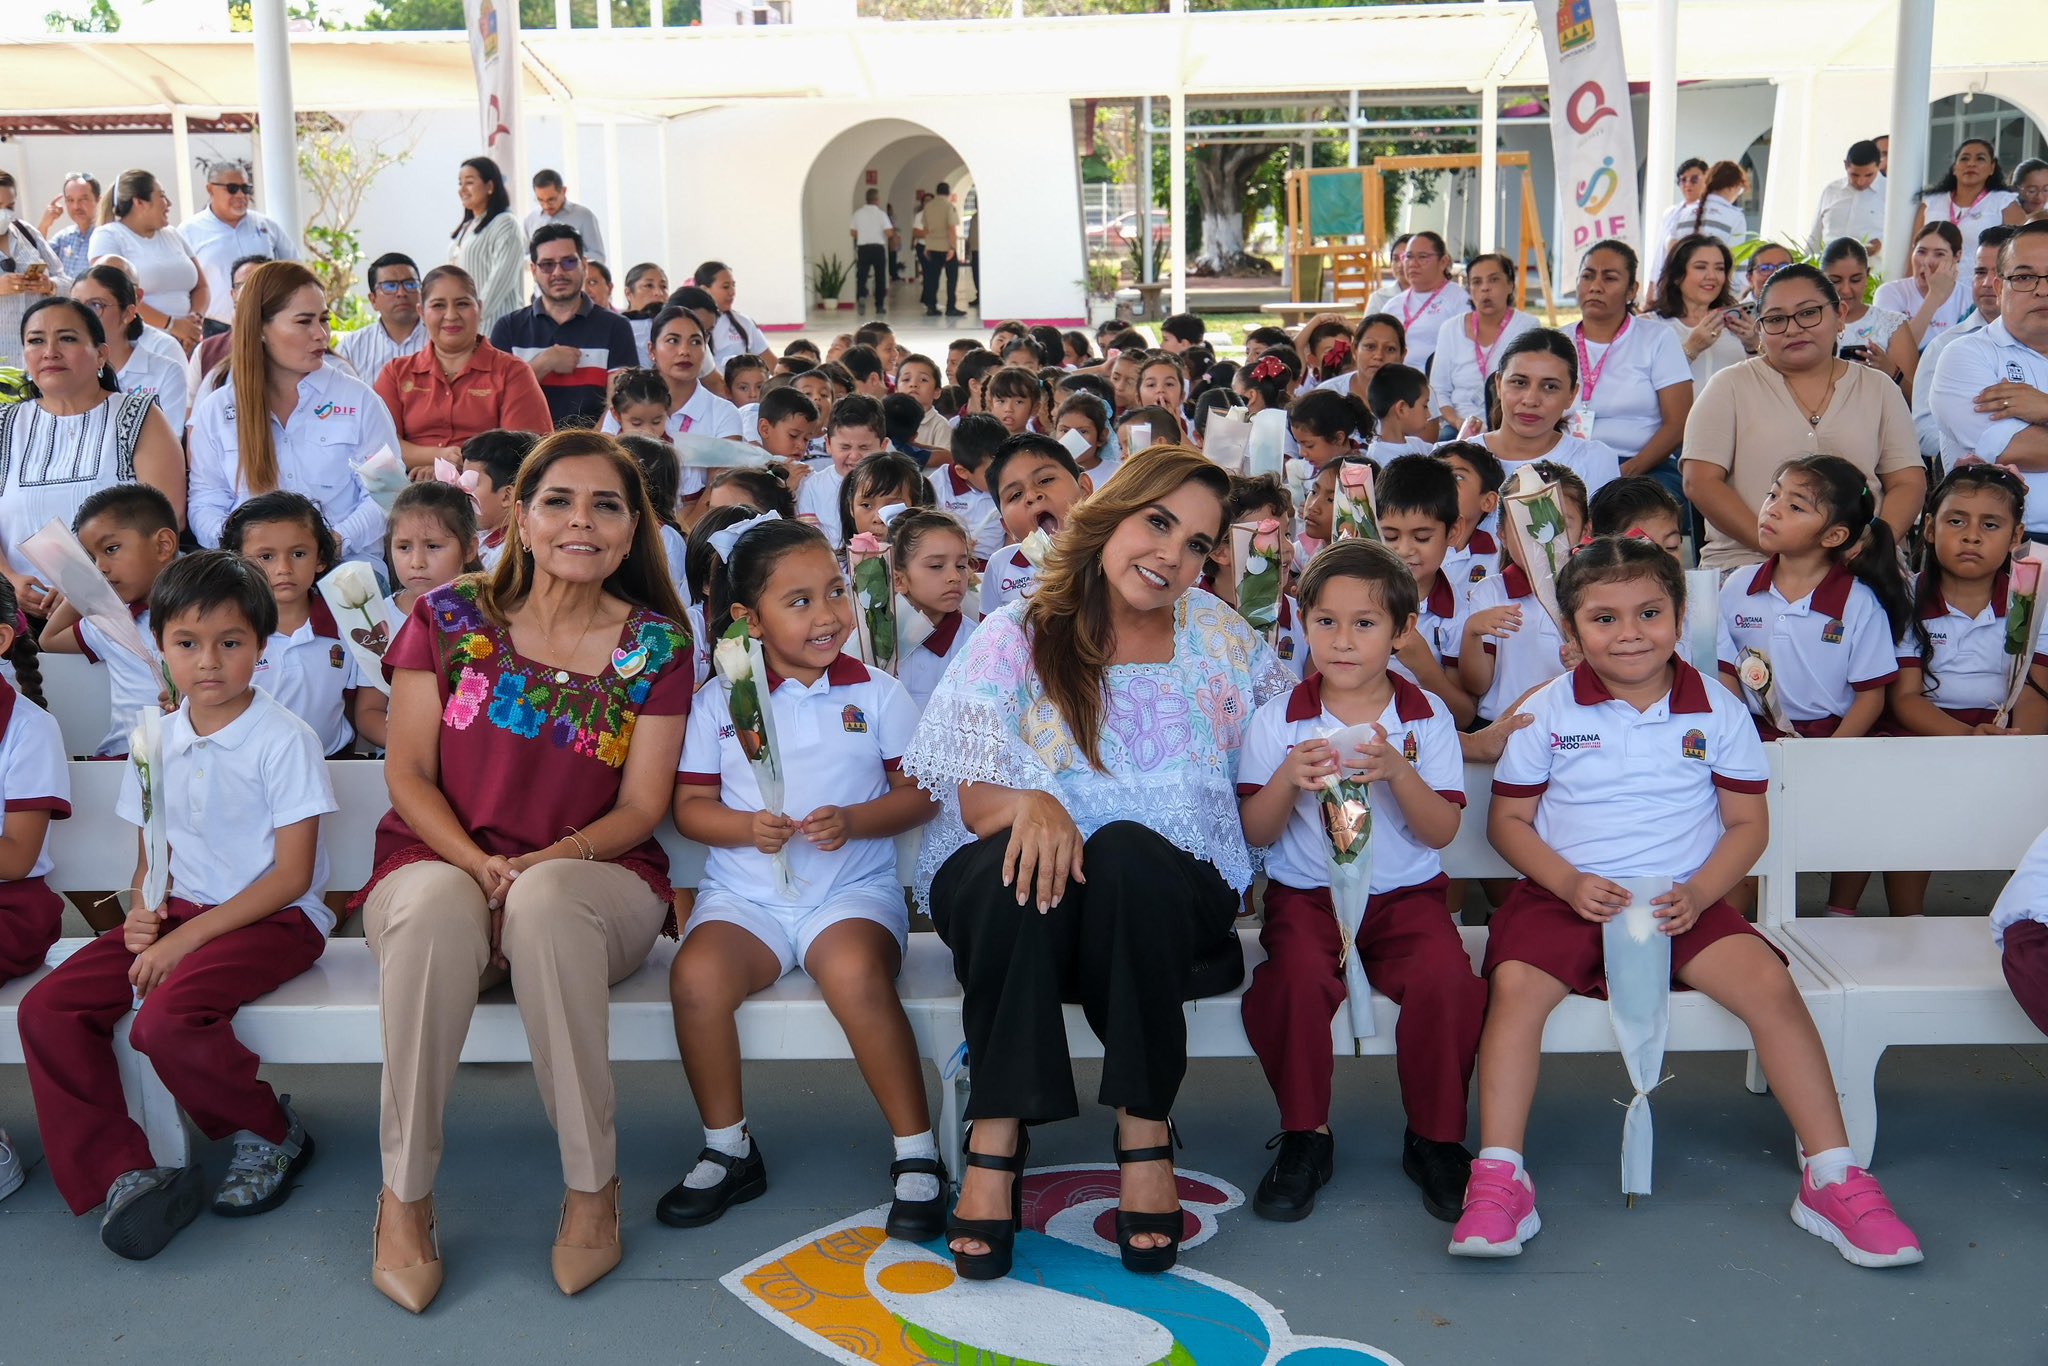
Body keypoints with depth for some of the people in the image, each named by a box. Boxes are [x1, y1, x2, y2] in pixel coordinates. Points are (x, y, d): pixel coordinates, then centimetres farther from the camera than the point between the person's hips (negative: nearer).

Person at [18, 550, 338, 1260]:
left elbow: (292, 874, -14)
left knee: (166, 1019, -30)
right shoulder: (156, 741, 9)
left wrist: (188, 936, -18)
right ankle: (123, 1174, -6)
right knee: (47, 1010, -12)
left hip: (274, 918, -7)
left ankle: (271, 1130, -2)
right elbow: (150, 854, 17)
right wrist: (141, 911, -7)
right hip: (178, 912, 7)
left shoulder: (284, 740, -10)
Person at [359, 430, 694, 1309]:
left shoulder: (657, 643, 4)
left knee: (545, 899, -37)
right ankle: (404, 1194, -23)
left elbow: (641, 805, 1)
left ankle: (593, 1186, -23)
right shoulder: (449, 618, 4)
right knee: (437, 904, -37)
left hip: (592, 880, 0)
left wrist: (554, 858, -18)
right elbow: (407, 773, 2)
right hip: (442, 862, 1)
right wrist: (478, 864, -16)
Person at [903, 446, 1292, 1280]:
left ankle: (1145, 1129, -24)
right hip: (1014, 891, 0)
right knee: (1021, 863, -35)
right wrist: (1032, 804, -28)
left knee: (1124, 850, -34)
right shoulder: (1017, 637, 2)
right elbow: (976, 802, -9)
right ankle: (996, 1137, -27)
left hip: (1169, 891, 1)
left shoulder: (1217, 634, 11)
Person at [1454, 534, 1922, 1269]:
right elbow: (1508, 819, 4)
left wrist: (1698, 893, -12)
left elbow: (1748, 823, 6)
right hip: (1566, 896, -1)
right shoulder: (1548, 711, 1)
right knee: (1515, 984, -28)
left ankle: (1832, 1176, -10)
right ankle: (1498, 1181, -24)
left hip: (1683, 900, 1)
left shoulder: (1717, 711, 3)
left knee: (1769, 983, -22)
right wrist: (1570, 883, -14)